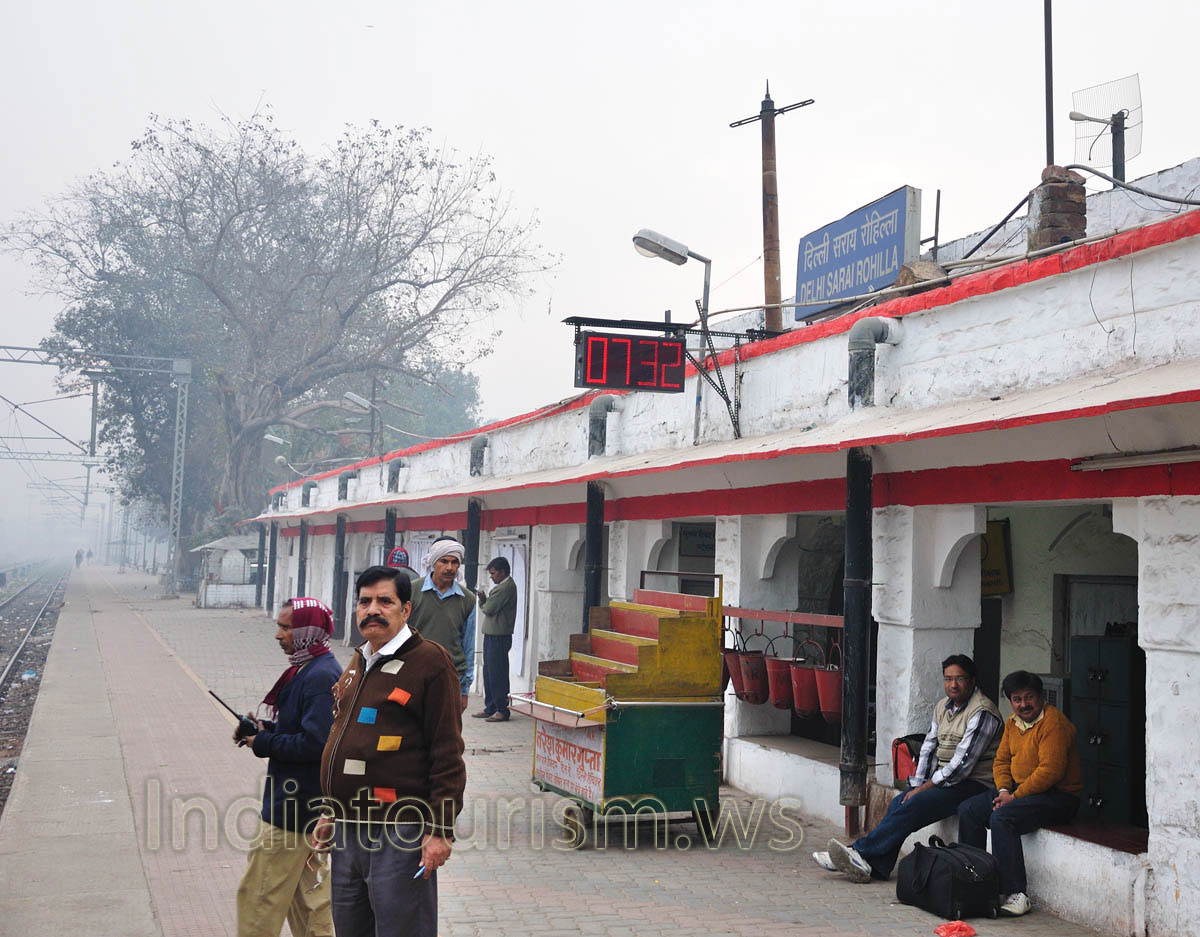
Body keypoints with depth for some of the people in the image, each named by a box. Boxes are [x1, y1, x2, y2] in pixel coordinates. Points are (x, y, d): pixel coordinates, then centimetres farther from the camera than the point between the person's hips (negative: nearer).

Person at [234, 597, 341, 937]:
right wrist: (264, 728, 3)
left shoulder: (320, 677, -22)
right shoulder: (306, 670, 11)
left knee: (259, 895, -1)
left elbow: (314, 743, -28)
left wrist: (263, 742, -16)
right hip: (308, 803, 11)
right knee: (308, 893, 19)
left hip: (295, 805, -11)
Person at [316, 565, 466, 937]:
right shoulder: (358, 663, 15)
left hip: (398, 836, -8)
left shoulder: (430, 662, -11)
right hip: (349, 833, 8)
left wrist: (440, 830, -18)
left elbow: (448, 753, -14)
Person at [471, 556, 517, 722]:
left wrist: (483, 603, 3)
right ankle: (490, 708, 20)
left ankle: (502, 710, -1)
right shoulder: (502, 586, 19)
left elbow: (489, 609, -18)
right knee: (489, 672, 13)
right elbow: (489, 607, 16)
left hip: (499, 637, -10)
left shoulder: (506, 587, -14)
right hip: (491, 634, 10)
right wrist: (483, 600, -3)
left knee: (497, 673, -6)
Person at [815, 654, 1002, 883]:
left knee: (913, 806, -24)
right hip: (945, 780, 8)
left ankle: (860, 853, -23)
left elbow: (962, 764, -19)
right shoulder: (942, 707, 13)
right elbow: (929, 749, 15)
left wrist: (923, 789, -15)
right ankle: (877, 867, -21)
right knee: (899, 802, -14)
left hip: (973, 784, -8)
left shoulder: (982, 713, -14)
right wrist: (917, 785, 0)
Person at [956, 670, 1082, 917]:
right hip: (1018, 790, 9)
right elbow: (1001, 761, 14)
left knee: (1002, 817, -30)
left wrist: (1015, 797, -20)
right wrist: (1003, 790, -5)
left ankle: (1017, 894, -26)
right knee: (968, 809, -2)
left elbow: (1050, 771, -24)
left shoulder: (1053, 722, -17)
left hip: (1057, 796, -9)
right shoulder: (1013, 722, 11)